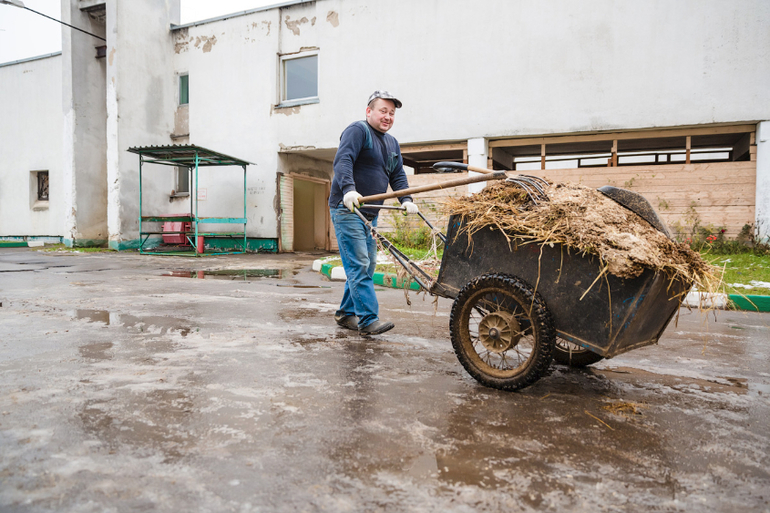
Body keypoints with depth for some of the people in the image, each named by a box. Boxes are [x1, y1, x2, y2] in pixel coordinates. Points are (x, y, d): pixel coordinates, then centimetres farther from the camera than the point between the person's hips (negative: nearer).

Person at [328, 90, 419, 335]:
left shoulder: (391, 143, 18)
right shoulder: (357, 130, -8)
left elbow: (397, 175, 15)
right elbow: (342, 160, -22)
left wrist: (406, 200, -2)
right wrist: (349, 189, -38)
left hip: (370, 212, 9)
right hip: (347, 209, -9)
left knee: (367, 265, 10)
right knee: (358, 265, -12)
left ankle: (346, 313, 21)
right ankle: (368, 320, -12)